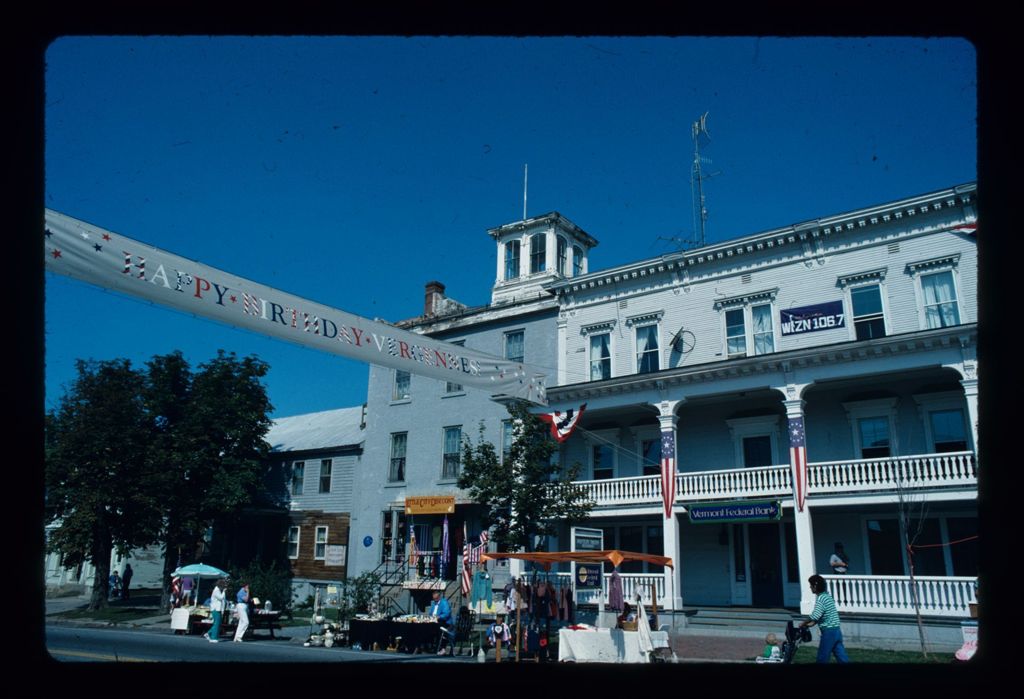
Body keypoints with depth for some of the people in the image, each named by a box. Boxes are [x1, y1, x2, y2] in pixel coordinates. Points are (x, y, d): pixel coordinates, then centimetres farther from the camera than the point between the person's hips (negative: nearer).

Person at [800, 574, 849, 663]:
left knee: (822, 658, 3)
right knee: (842, 657, 7)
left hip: (829, 632, -9)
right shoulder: (827, 596, 14)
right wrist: (812, 623, 17)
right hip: (836, 630, 9)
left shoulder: (821, 599, -15)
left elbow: (815, 616, -24)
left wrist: (803, 624, -10)